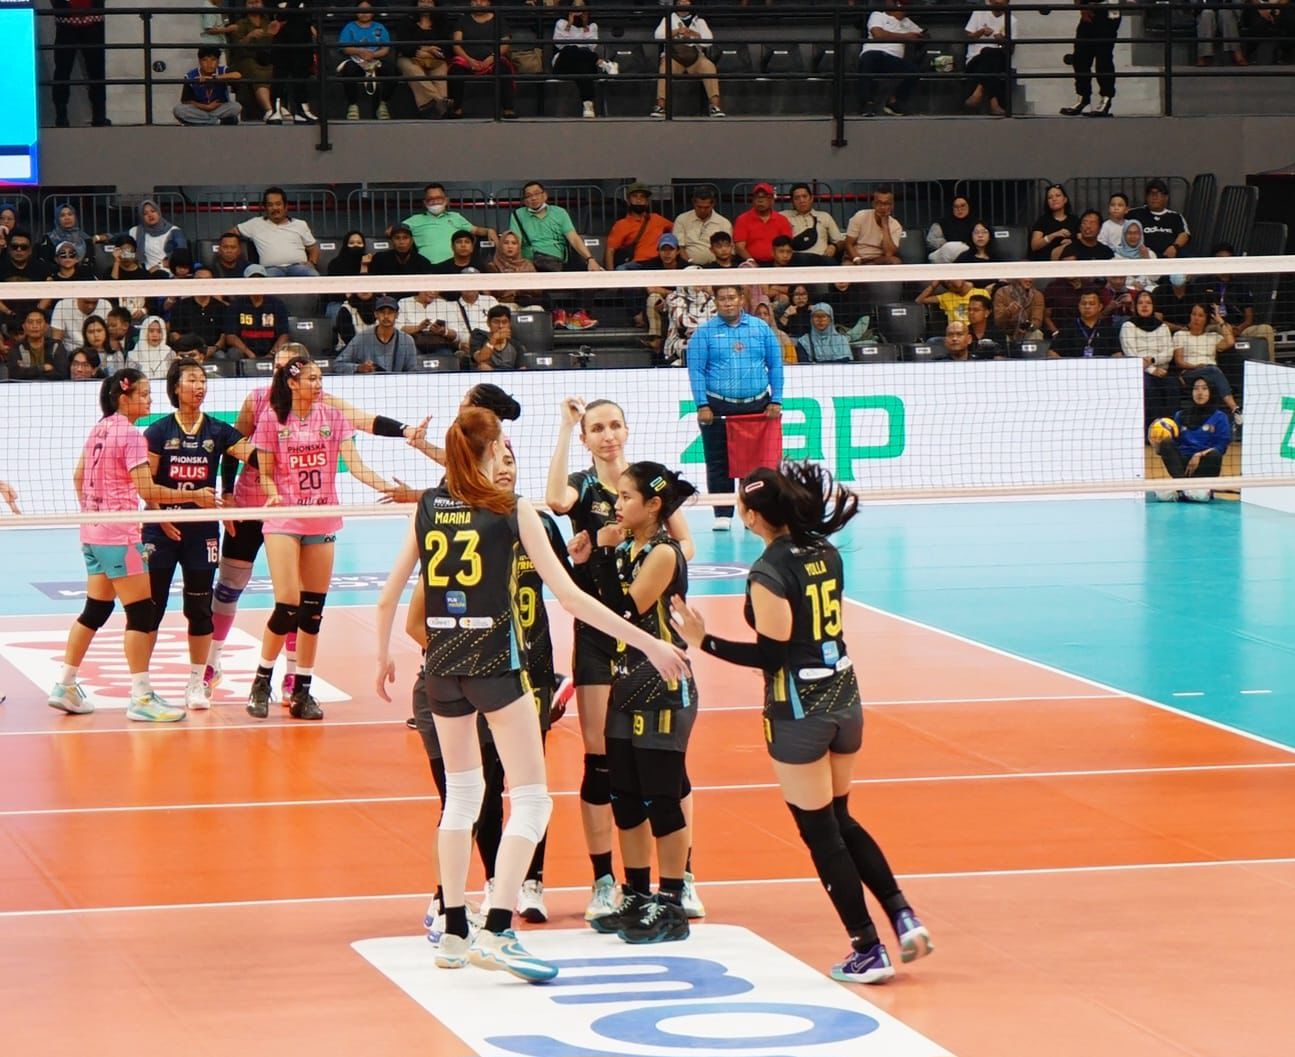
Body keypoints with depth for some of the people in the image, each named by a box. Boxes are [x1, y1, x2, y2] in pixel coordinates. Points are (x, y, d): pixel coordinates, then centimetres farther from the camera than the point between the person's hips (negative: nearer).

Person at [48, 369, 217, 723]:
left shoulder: (99, 430, 11)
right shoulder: (130, 435, -15)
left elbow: (78, 477, 19)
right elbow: (147, 490, -21)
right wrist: (193, 495, -15)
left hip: (92, 531, 9)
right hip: (119, 534, -9)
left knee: (96, 609, 16)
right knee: (140, 612, -6)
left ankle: (65, 686, 18)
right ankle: (141, 698, -6)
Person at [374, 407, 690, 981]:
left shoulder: (427, 507, 5)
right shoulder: (512, 511, -6)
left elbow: (390, 592, 8)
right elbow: (569, 596, -10)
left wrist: (383, 656, 26)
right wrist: (648, 643, -7)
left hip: (442, 664, 5)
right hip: (495, 665, -5)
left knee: (461, 793, 19)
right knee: (531, 799, -1)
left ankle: (454, 932, 18)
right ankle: (497, 931, -13)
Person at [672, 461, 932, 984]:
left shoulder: (768, 573, -18)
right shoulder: (825, 553, 3)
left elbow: (771, 655, -17)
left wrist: (705, 641, -14)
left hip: (798, 711, -7)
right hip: (843, 696, 7)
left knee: (820, 833, 3)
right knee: (840, 821, 22)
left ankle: (867, 951, 5)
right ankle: (902, 914, 9)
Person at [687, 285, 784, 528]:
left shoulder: (760, 328, 8)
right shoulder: (704, 332, 2)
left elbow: (775, 365, 10)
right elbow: (696, 370, -2)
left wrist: (776, 401, 2)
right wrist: (702, 406, -10)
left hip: (757, 407, 2)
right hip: (718, 409, -2)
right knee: (719, 464, -1)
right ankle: (723, 515, 4)